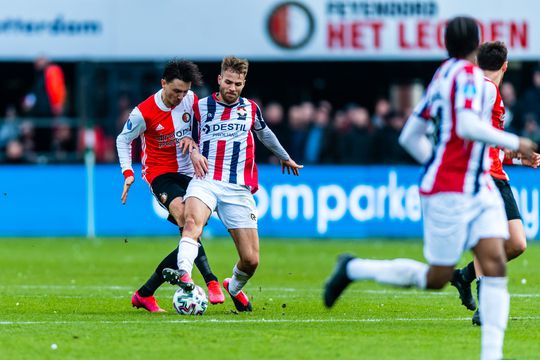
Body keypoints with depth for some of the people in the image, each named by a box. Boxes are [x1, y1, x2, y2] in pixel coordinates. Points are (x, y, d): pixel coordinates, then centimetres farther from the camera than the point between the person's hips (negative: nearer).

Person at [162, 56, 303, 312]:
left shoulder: (250, 109, 13)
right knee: (192, 221, -37)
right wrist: (193, 152, 2)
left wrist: (284, 157, 49)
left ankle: (234, 287, 30)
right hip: (205, 182, -2)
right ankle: (184, 276, -58)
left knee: (251, 260, -4)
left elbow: (265, 133, 33)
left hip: (238, 189, 2)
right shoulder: (201, 107, 8)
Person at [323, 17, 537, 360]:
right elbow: (468, 126, -28)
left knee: (495, 263, -6)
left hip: (480, 187, 9)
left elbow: (410, 137, 17)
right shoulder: (468, 74, -12)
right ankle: (354, 268, 16)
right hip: (451, 192, -9)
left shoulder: (443, 75, 13)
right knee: (436, 278, -1)